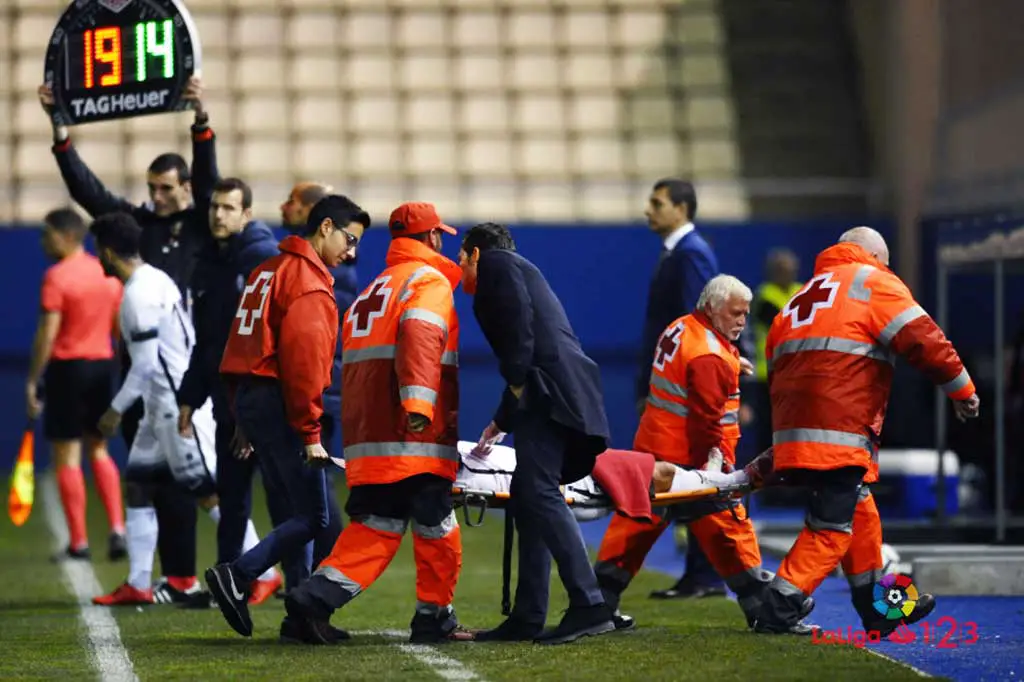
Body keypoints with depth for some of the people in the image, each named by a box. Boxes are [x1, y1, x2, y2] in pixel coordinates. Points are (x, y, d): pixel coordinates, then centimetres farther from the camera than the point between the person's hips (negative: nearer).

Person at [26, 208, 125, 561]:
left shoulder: (57, 277, -12)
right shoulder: (109, 274, 8)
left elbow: (47, 334, -16)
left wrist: (32, 381, -11)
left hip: (67, 368, -6)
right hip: (103, 365, 6)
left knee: (67, 456, 1)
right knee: (99, 451, 17)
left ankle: (78, 542, 1)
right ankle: (117, 528, 4)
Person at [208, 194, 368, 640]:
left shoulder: (269, 270, 20)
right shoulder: (308, 280, -10)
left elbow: (245, 349, 22)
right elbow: (303, 360, -17)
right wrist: (310, 433, -16)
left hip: (249, 398, 10)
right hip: (278, 403, -10)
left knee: (303, 511, 12)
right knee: (319, 517, -9)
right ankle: (237, 576, -17)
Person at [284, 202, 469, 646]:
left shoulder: (372, 291, 25)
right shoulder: (429, 280, -1)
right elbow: (420, 338, -20)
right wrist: (419, 404, -30)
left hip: (366, 437, 8)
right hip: (416, 440, -8)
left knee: (375, 527, 4)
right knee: (437, 527, 4)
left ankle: (316, 597, -13)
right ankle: (434, 618, 9)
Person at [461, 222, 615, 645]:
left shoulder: (495, 263, 6)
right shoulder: (517, 272, 32)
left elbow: (519, 317, -13)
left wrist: (516, 380, -13)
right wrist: (503, 420, 44)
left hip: (548, 388, -10)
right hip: (548, 393, 10)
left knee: (539, 493, -17)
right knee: (528, 496, 11)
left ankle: (589, 607, -26)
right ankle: (527, 618, 12)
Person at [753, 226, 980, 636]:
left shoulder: (804, 296, 27)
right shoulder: (873, 282, 3)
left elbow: (774, 361, 26)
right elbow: (921, 339, -8)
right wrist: (961, 389, 1)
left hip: (793, 431, 9)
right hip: (840, 432, -9)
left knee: (860, 514, 20)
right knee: (832, 526, -5)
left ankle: (879, 611, 26)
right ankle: (778, 611, -12)